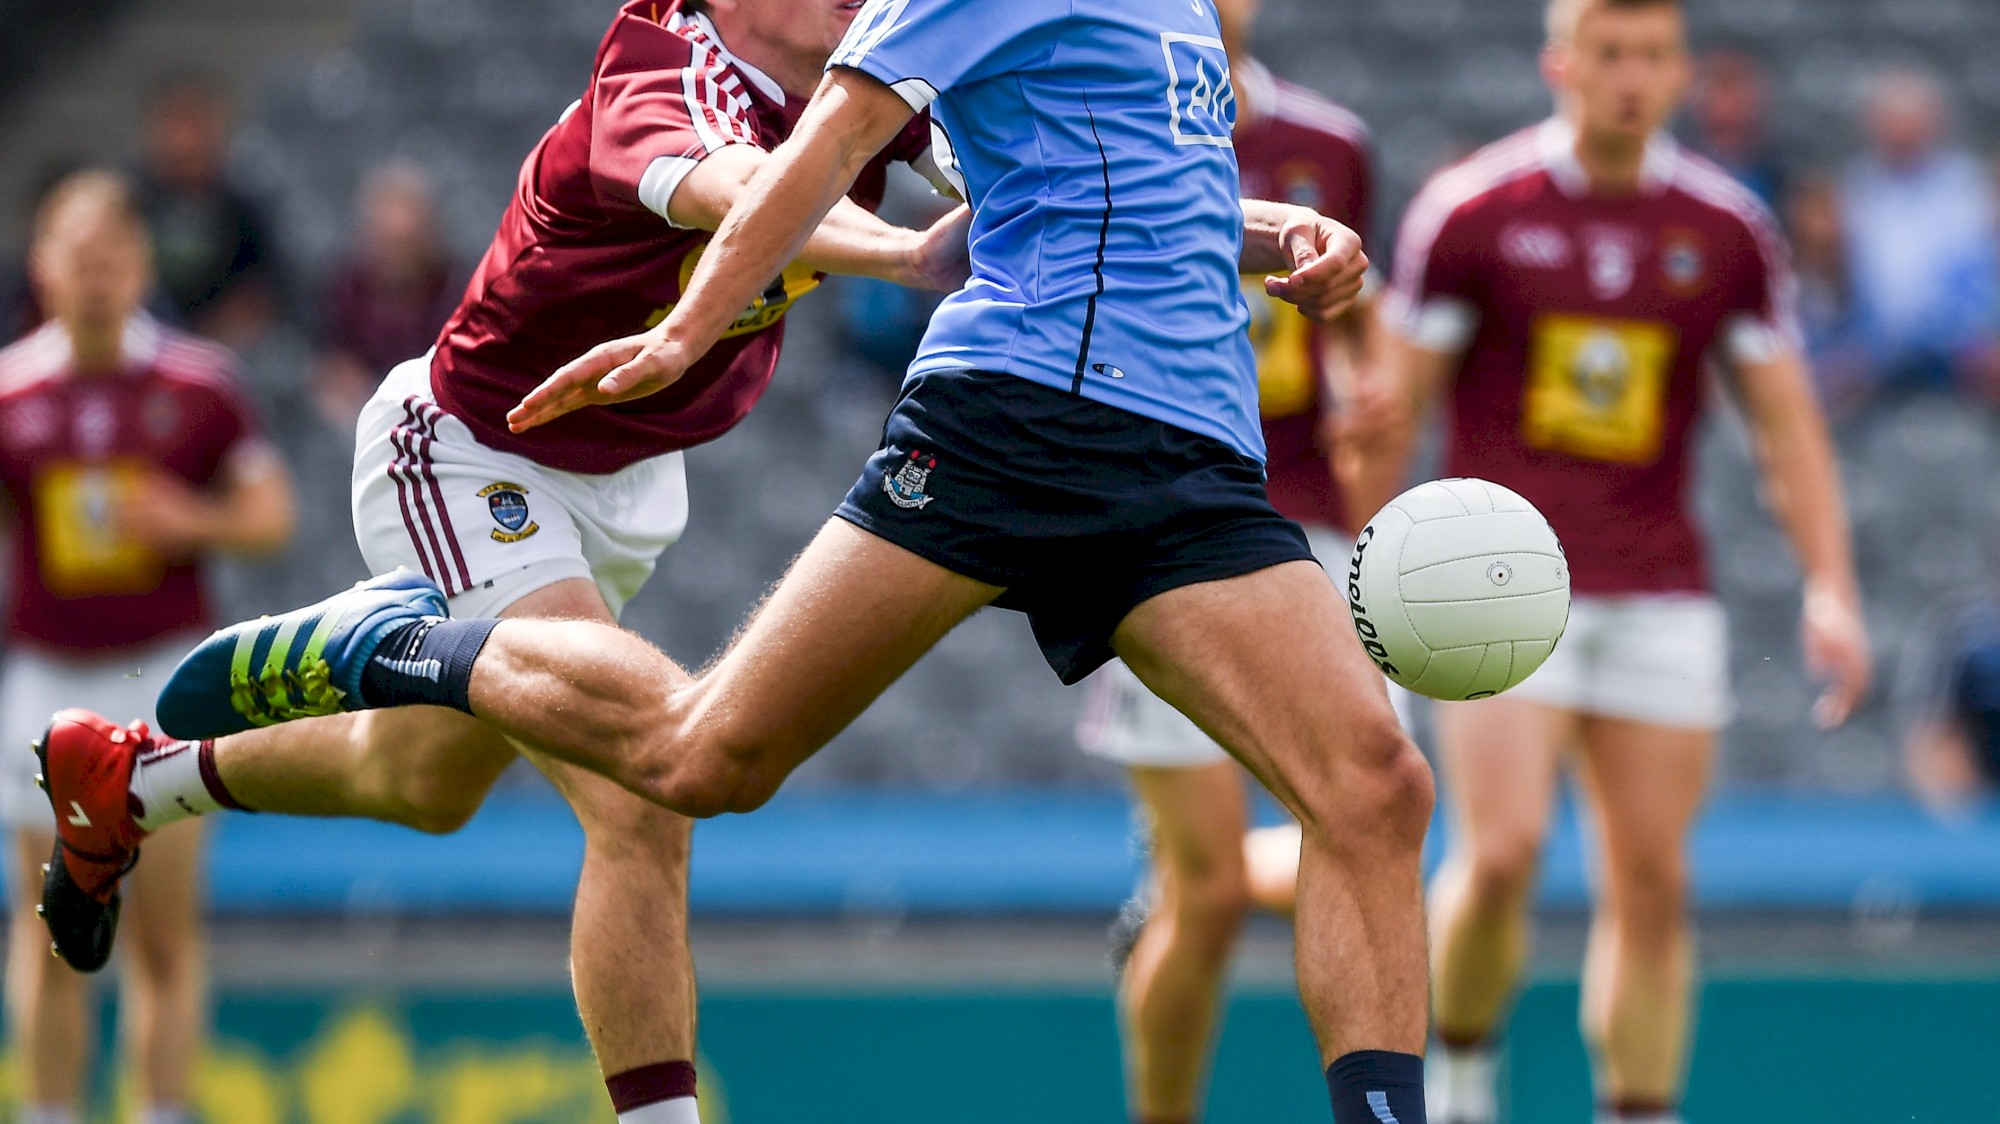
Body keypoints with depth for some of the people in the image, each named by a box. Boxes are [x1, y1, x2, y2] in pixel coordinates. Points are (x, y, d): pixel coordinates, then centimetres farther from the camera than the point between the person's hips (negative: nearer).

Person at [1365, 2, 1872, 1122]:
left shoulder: (1728, 230, 4)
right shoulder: (1472, 211, -4)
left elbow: (1789, 422, 7)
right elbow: (1393, 404, 1)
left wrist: (1832, 590, -4)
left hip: (1662, 598, 3)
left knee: (1652, 883, 0)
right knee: (1502, 853, -16)